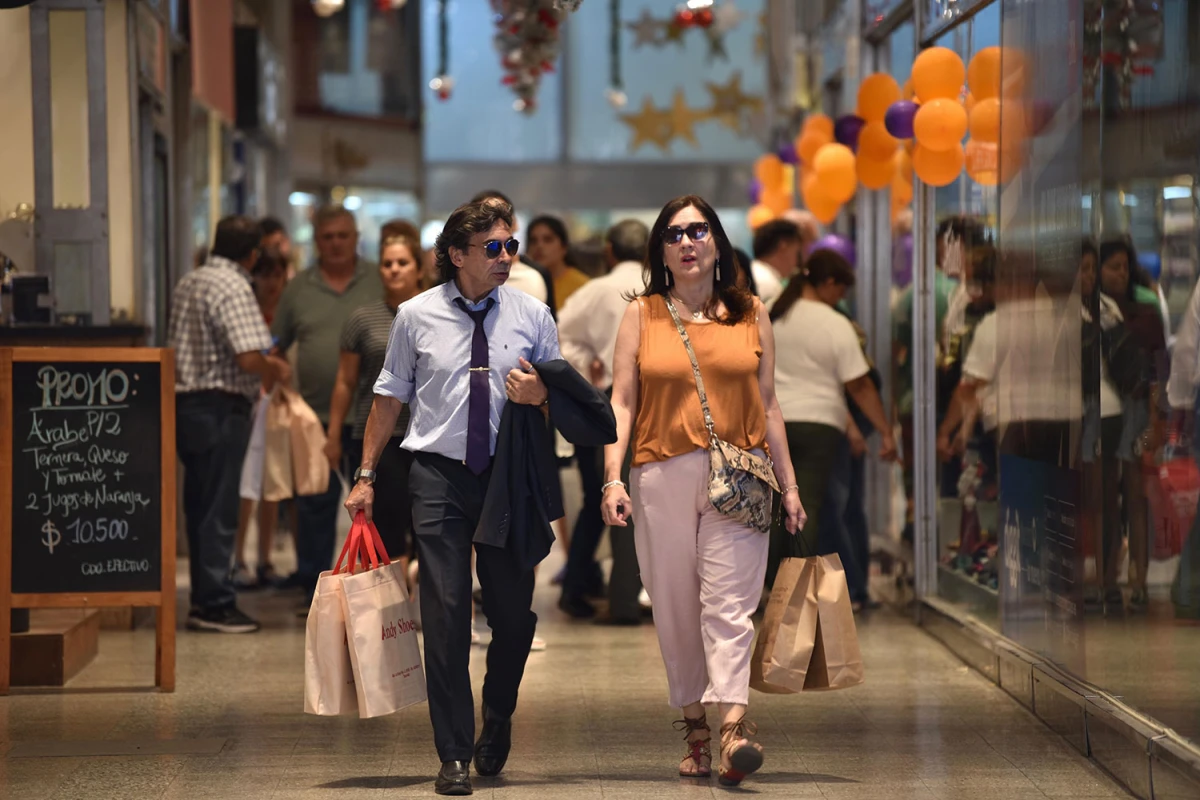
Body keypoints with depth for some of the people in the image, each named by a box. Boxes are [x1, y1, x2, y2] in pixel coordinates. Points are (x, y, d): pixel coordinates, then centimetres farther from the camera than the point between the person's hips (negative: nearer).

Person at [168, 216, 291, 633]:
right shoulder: (234, 289, -15)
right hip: (220, 407, -9)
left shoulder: (189, 282, 14)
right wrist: (278, 370, -3)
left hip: (186, 402, 9)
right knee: (218, 509, -4)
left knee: (200, 505, 14)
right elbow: (249, 358, -24)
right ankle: (215, 603, -2)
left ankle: (205, 597, 19)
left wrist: (264, 364, 22)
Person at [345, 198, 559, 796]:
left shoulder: (532, 315, 3)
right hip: (439, 476, -1)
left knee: (513, 609, 3)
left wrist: (539, 395, -12)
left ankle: (498, 720, 30)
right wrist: (366, 475, 9)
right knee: (445, 614, -4)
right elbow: (389, 398, 10)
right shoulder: (416, 316, 2)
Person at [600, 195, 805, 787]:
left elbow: (767, 403, 15)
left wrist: (788, 483, 13)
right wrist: (612, 478, -6)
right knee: (675, 609, 5)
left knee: (729, 605, -12)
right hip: (661, 477, 1)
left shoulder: (751, 315, 11)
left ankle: (734, 727, -25)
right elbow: (621, 403, 5)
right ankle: (695, 727, 16)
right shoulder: (641, 315, 8)